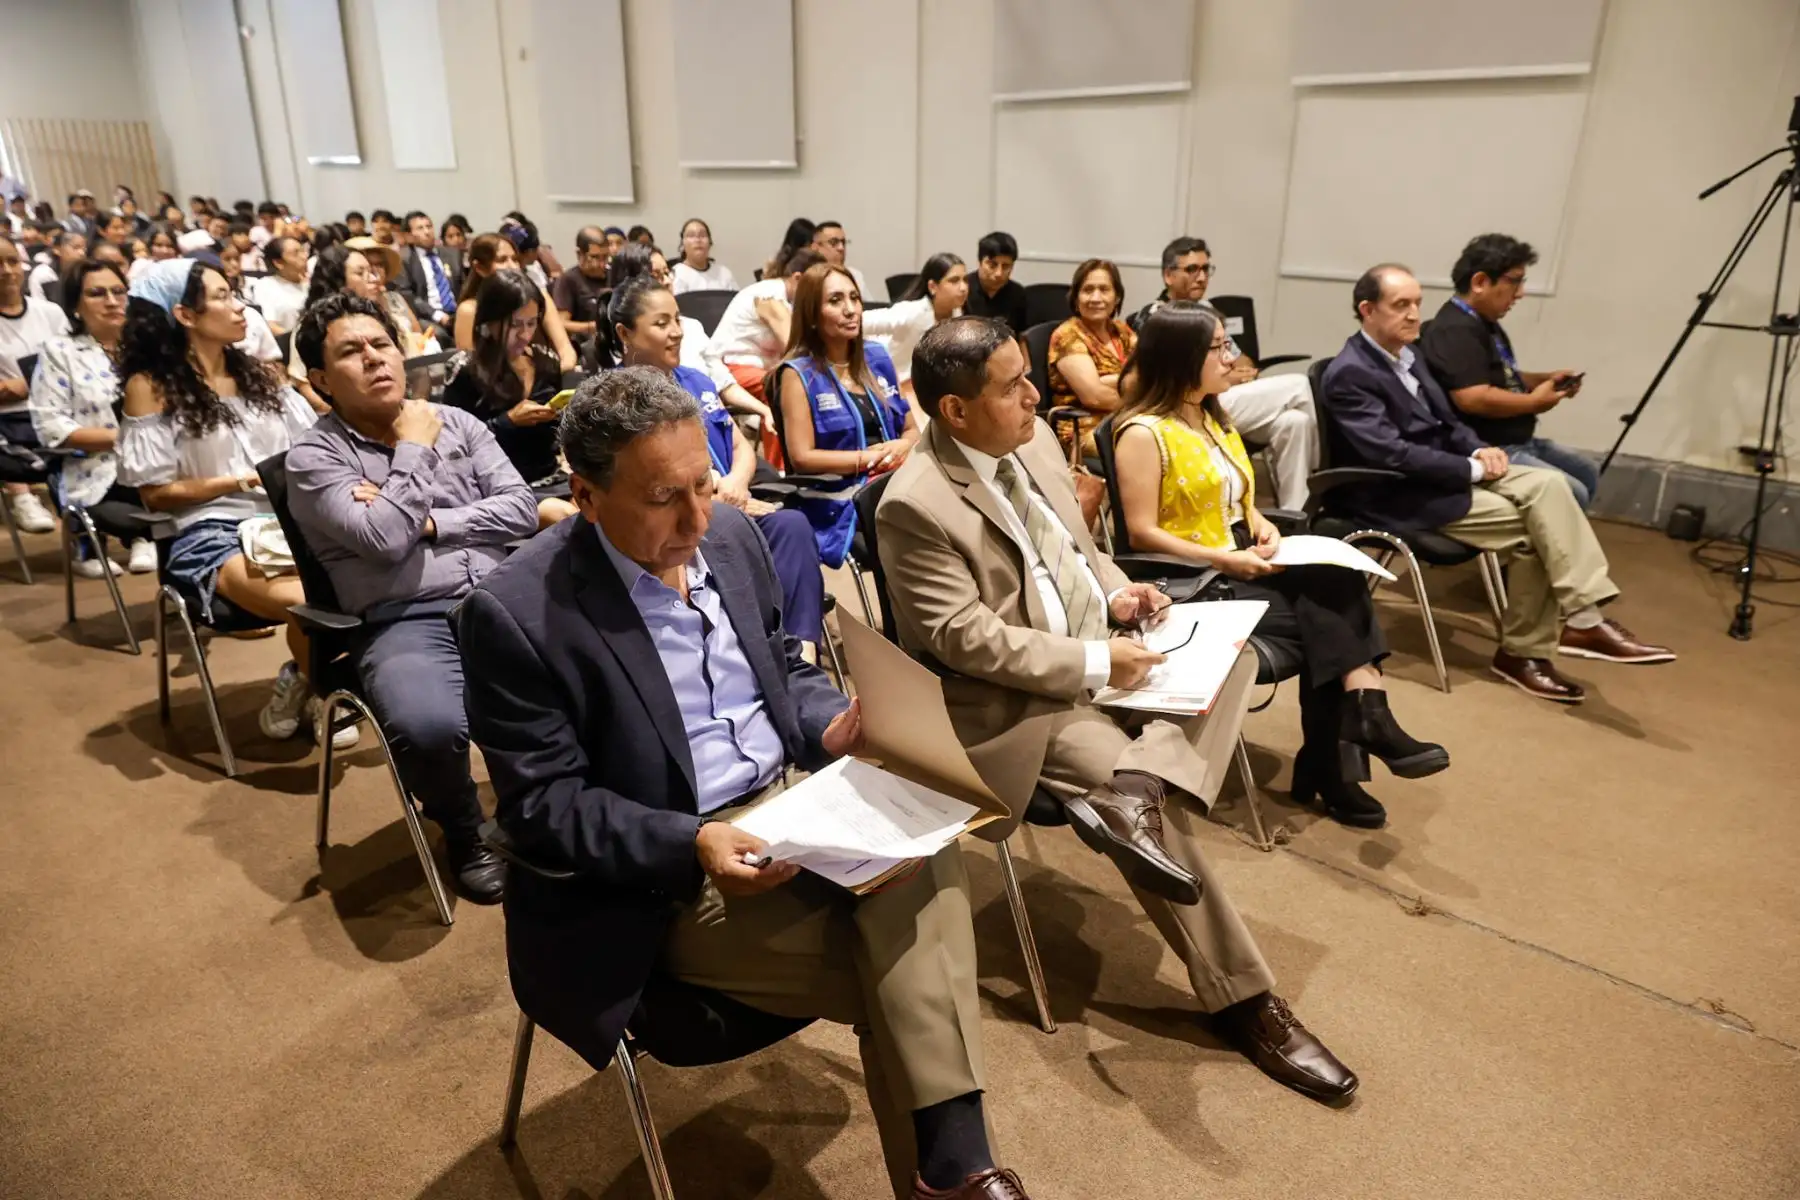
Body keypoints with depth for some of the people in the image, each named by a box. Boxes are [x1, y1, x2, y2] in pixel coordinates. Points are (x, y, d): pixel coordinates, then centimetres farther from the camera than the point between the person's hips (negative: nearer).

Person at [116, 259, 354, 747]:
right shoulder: (150, 386, 1)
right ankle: (314, 694, 3)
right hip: (210, 535, -5)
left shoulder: (258, 373, 16)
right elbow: (155, 493, -2)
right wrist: (242, 481, -12)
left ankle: (300, 682, 0)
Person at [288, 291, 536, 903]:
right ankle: (465, 831, 1)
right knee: (430, 728, -35)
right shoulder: (313, 456, 3)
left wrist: (429, 522, -5)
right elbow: (385, 540, -13)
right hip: (407, 624, -3)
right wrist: (414, 448, -3)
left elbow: (521, 509, 5)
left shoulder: (456, 422, 16)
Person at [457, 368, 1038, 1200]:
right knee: (892, 976, -17)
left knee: (921, 851, -24)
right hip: (660, 880, -5)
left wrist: (835, 727, -8)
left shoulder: (731, 536, 2)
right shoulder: (514, 614, -17)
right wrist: (691, 843, -28)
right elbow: (540, 806, -14)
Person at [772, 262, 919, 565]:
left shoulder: (877, 359, 15)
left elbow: (912, 430, 19)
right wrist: (871, 457, -10)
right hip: (840, 508, -6)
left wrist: (902, 447, -4)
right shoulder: (798, 373, -1)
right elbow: (801, 457, -9)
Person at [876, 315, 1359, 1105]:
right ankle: (1243, 1000, -2)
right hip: (1016, 698, -9)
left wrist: (1117, 596, -2)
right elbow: (969, 640, -22)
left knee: (1233, 650, -3)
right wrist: (1095, 663, -22)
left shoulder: (1032, 438, 4)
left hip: (1098, 645, 9)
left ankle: (1127, 792, -21)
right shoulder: (915, 505, -20)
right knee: (1158, 815, -19)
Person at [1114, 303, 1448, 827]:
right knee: (1330, 613, -21)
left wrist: (1261, 525, 1)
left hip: (1243, 567, 8)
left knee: (1339, 585, -19)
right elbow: (1143, 535, -17)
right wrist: (1226, 560, -22)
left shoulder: (1212, 416, 16)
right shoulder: (1143, 433, -12)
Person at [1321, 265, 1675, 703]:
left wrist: (1479, 450, -3)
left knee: (1548, 484, -13)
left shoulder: (1405, 354, 13)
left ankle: (1584, 621, -11)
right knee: (1533, 529, -16)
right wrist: (1473, 468, -17)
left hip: (1443, 472, 9)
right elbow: (1392, 454, -24)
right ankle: (1523, 650, -4)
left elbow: (1446, 421, 19)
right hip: (1400, 495, -8)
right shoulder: (1349, 374, -17)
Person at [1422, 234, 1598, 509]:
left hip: (1518, 442, 12)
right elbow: (1474, 399, -32)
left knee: (1588, 473, 21)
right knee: (1570, 494, -19)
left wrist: (1546, 378, 11)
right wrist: (1534, 402, -16)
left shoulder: (1485, 323, 14)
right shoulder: (1455, 330, -21)